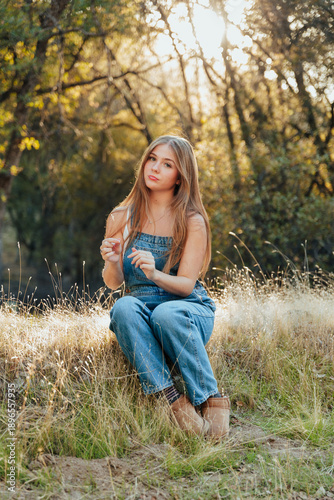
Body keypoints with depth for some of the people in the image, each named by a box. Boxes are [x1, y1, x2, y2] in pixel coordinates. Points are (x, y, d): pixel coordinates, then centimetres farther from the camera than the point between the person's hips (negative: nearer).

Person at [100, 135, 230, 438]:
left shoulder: (192, 222, -4)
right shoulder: (122, 218, 4)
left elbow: (186, 285, -8)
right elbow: (113, 283, 4)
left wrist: (155, 274, -29)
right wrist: (112, 263, -20)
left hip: (189, 309, -2)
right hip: (141, 309, 2)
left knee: (167, 314, -37)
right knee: (123, 307, -33)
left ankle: (211, 400, -22)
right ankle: (173, 400, -34)